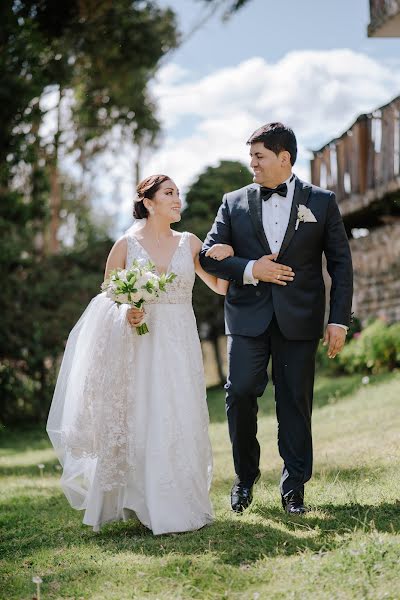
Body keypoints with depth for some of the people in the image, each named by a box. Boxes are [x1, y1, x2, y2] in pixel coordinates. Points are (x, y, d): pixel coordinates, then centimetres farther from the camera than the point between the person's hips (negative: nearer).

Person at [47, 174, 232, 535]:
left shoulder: (189, 243, 9)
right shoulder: (127, 245, 2)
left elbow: (220, 288, 14)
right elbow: (106, 298, 7)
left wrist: (225, 260, -4)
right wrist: (125, 313, -12)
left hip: (180, 346, 2)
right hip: (140, 345, -2)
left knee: (181, 423, -1)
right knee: (139, 421, -3)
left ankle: (181, 504, 8)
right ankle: (145, 504, 6)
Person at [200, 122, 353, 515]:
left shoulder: (321, 202, 5)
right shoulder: (234, 203, 8)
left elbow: (340, 263, 4)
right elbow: (209, 256, 6)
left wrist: (339, 320, -3)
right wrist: (249, 269, -11)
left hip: (299, 320, -1)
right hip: (248, 317, 1)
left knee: (296, 402, 4)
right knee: (240, 393, -8)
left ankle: (294, 487, 16)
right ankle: (245, 475, 14)